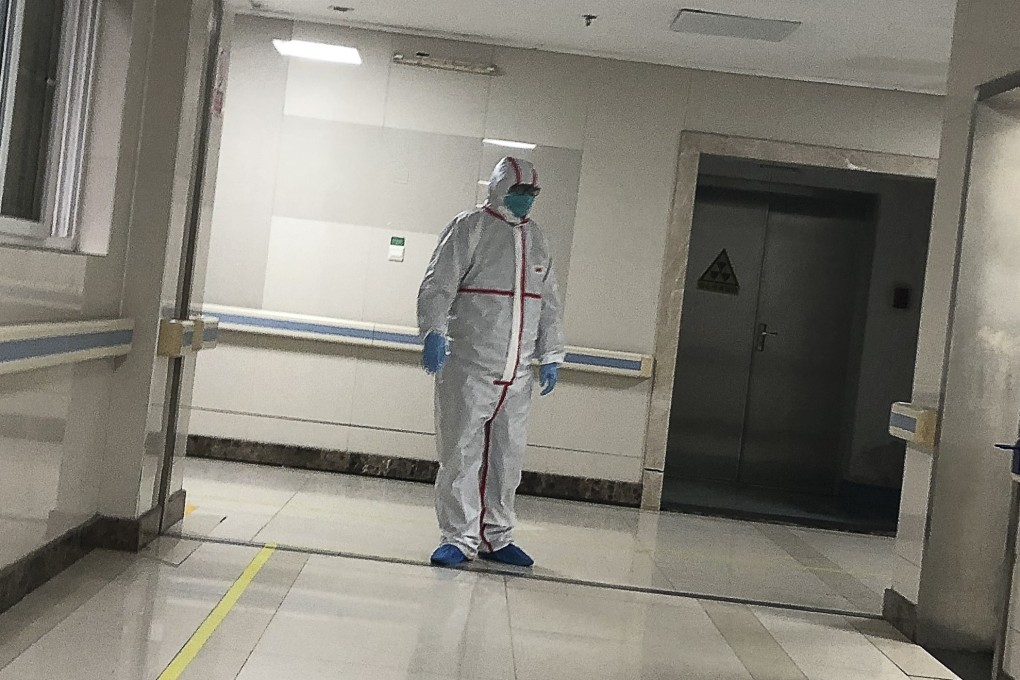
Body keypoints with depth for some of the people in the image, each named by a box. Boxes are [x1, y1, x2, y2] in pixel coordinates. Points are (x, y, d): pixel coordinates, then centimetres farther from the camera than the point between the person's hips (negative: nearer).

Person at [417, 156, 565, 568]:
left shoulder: (536, 240, 17)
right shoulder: (469, 228, -2)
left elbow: (549, 302, 21)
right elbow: (438, 286, -10)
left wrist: (550, 356, 15)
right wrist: (434, 333, -24)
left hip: (517, 373, 6)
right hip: (467, 368, -6)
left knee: (507, 456, 9)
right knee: (462, 453, -3)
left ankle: (495, 538, 20)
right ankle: (458, 538, 6)